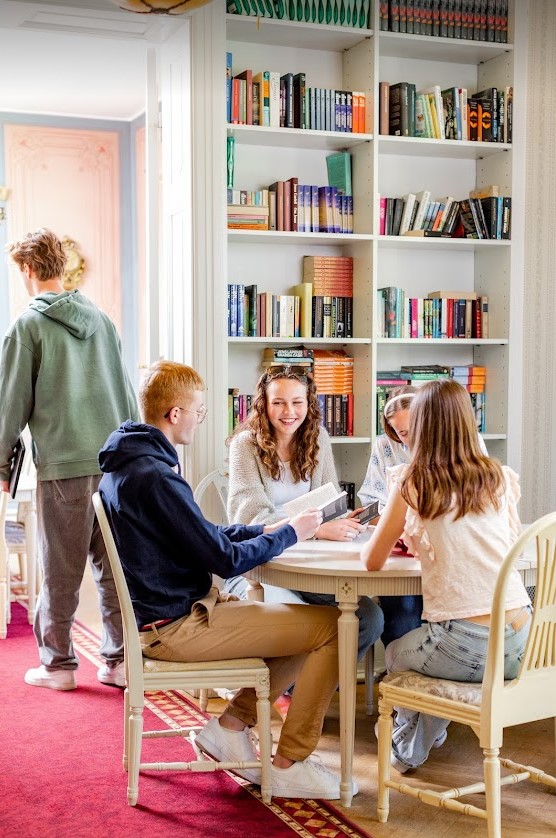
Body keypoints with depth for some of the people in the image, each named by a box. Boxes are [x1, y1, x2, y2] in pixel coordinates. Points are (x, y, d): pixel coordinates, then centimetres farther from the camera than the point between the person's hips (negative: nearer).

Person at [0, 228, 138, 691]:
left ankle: (58, 663, 15)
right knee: (114, 566, 9)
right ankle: (121, 660, 13)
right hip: (115, 461, 4)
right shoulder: (101, 319, 10)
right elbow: (127, 393, 13)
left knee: (60, 571, 6)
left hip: (63, 466, -4)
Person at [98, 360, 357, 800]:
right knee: (331, 627, -8)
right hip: (177, 626, -10)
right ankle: (289, 765, 2)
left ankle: (231, 724, 15)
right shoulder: (155, 477, -24)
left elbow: (206, 534, 15)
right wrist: (291, 533, -6)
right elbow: (226, 559, -20)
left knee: (308, 621, 16)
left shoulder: (126, 464, 8)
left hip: (161, 612, 10)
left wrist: (268, 528, 4)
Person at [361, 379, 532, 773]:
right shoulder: (503, 478, 6)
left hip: (466, 650, -5)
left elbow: (373, 560, 2)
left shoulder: (413, 483, -5)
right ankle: (431, 736, 54)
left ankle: (409, 749, 50)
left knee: (397, 653, 30)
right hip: (520, 642, 5)